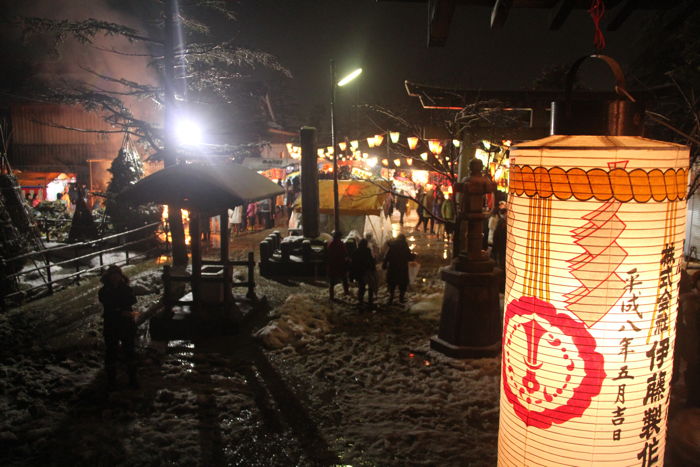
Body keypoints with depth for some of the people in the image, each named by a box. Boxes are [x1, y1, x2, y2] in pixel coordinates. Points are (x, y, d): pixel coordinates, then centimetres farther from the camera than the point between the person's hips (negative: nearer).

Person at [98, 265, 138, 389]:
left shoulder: (126, 288, 3)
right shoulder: (104, 291, -3)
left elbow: (132, 300, -15)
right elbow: (108, 308, -15)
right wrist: (122, 312, -25)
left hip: (127, 324, 1)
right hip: (111, 325, -1)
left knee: (130, 350, 6)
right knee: (111, 351, 4)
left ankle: (132, 378, 17)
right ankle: (111, 379, 16)